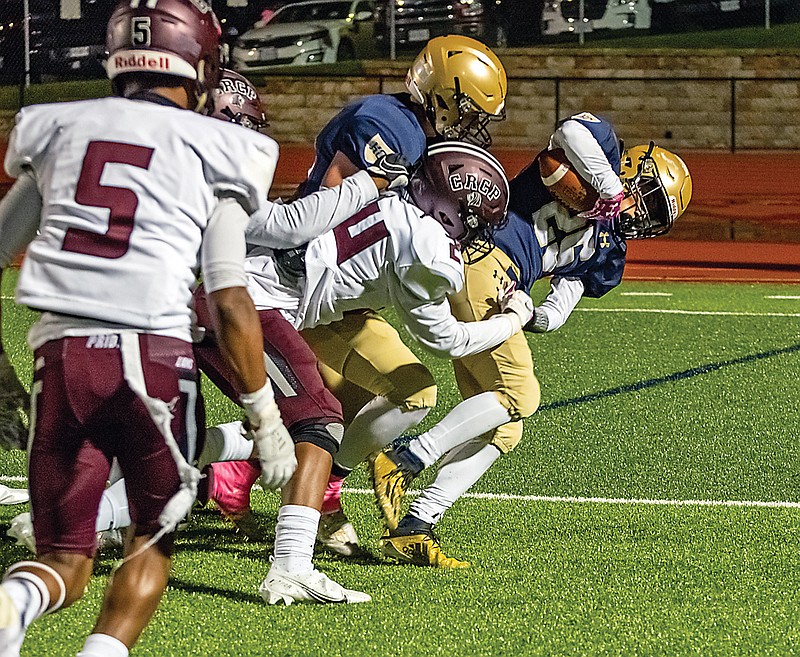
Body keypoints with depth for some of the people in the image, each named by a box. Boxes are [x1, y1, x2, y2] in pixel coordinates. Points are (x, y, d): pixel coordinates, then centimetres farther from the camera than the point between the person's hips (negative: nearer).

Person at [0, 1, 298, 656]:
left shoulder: (58, 129, 13)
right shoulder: (214, 154, 4)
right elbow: (229, 302, -3)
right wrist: (265, 418, 3)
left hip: (61, 355, 2)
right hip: (156, 356, -2)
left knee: (64, 560, 11)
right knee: (153, 540, 19)